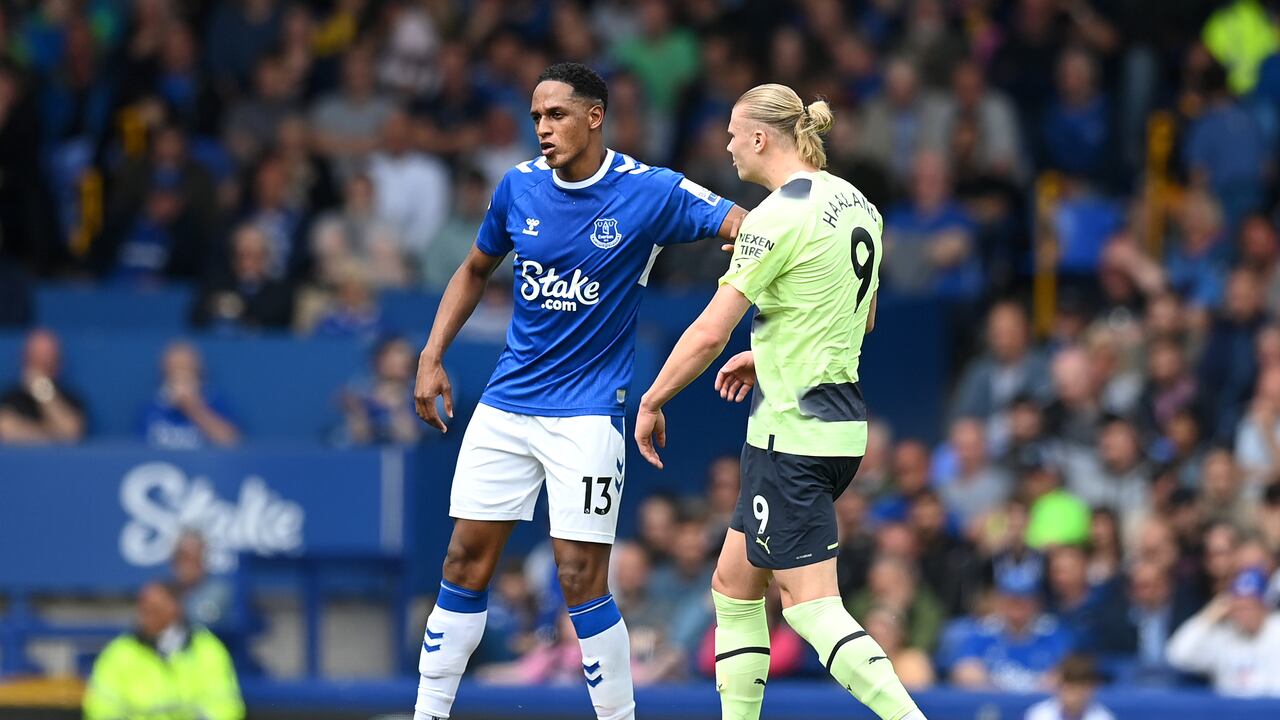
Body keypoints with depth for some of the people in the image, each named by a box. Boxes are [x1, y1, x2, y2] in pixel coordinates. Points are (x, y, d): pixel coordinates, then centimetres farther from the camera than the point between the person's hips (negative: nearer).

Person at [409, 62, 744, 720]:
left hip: (587, 411, -4)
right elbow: (476, 270, 20)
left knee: (581, 580, -9)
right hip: (506, 401, 4)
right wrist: (432, 357, 10)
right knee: (466, 561, 3)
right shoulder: (519, 186, 3)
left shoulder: (650, 192, -10)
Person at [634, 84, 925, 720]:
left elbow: (710, 333, -16)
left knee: (812, 608, -10)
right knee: (733, 587, 17)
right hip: (842, 422, 9)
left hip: (793, 431, -9)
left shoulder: (781, 214, -16)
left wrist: (652, 402, -3)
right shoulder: (856, 205, 11)